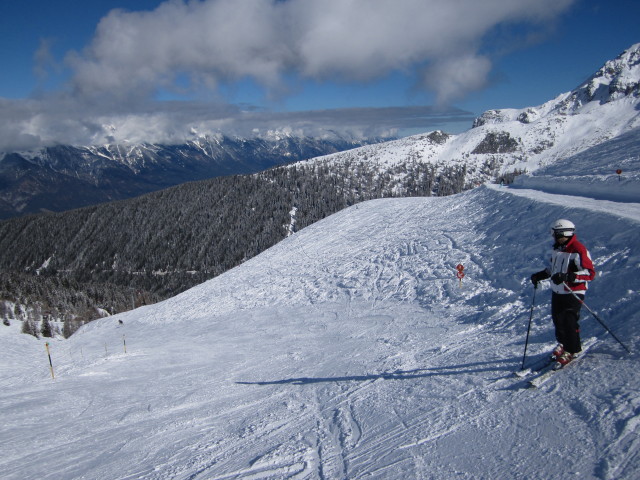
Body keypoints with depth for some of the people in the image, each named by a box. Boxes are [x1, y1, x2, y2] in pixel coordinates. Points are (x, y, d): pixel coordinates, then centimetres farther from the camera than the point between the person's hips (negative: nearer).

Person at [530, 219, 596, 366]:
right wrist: (541, 275, 12)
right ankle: (563, 344, 34)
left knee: (569, 321, -8)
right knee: (557, 319, 13)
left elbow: (590, 273, -23)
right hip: (557, 292, 8)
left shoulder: (578, 250, -18)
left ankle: (571, 350, 9)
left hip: (573, 293, -8)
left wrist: (569, 277, -33)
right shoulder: (557, 249, 9)